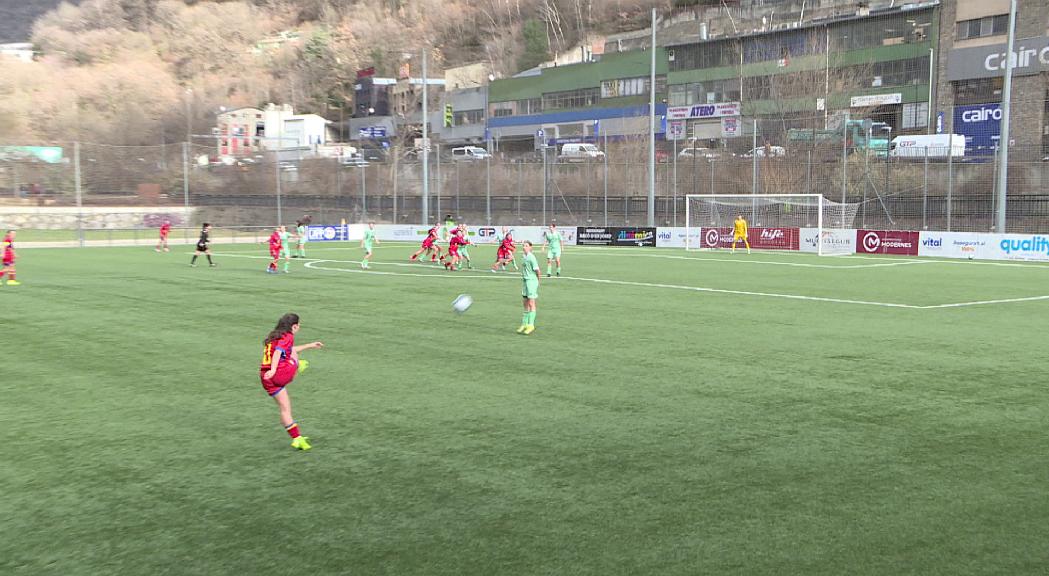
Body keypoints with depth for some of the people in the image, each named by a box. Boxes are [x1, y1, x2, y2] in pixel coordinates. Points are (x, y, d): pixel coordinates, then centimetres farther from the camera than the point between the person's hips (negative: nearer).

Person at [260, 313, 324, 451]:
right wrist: (273, 370, -34)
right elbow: (278, 352, -21)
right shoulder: (288, 337, -3)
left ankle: (297, 439, 10)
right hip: (281, 373, -9)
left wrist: (310, 345, 49)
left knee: (285, 409, 10)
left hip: (266, 378, 9)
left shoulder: (273, 337, 23)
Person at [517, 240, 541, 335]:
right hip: (525, 281, 8)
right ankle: (524, 324, 19)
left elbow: (537, 270, -16)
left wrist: (538, 279, -2)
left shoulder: (531, 257, -14)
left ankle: (531, 325, -3)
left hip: (531, 281, -8)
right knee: (525, 304, 12)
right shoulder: (523, 257, 10)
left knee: (531, 304, -6)